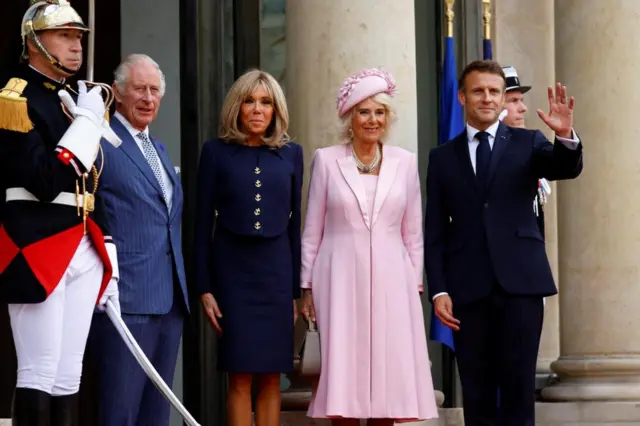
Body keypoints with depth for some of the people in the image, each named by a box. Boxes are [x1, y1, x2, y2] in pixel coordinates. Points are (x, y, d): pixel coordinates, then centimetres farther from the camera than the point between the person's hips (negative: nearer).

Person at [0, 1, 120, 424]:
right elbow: (45, 184, -18)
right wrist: (85, 122, -14)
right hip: (36, 251, -8)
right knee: (39, 374, -7)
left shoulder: (78, 100, 18)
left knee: (69, 377, 8)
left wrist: (108, 261, 16)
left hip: (84, 252, 8)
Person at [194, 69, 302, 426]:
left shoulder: (291, 154, 7)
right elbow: (203, 222, 2)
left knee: (271, 377, 4)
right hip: (232, 268, -2)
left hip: (276, 270, 2)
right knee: (240, 378, -3)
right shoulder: (217, 151, 1)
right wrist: (204, 288, -3)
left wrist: (296, 289, 7)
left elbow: (294, 223, 9)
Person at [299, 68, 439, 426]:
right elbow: (312, 230, 5)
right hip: (341, 279, -2)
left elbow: (414, 232, 11)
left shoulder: (405, 162, 7)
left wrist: (415, 284, 8)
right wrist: (307, 287, 3)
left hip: (390, 281, 2)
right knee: (344, 372, -4)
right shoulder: (327, 160, 3)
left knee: (389, 372, 0)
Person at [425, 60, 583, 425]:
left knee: (519, 386, -2)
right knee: (476, 391, 5)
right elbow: (435, 232, 8)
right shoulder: (443, 157, 11)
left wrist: (566, 135, -33)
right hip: (468, 287, 1)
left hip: (520, 282, -1)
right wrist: (438, 290, -1)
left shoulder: (528, 144, 8)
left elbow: (567, 169, -12)